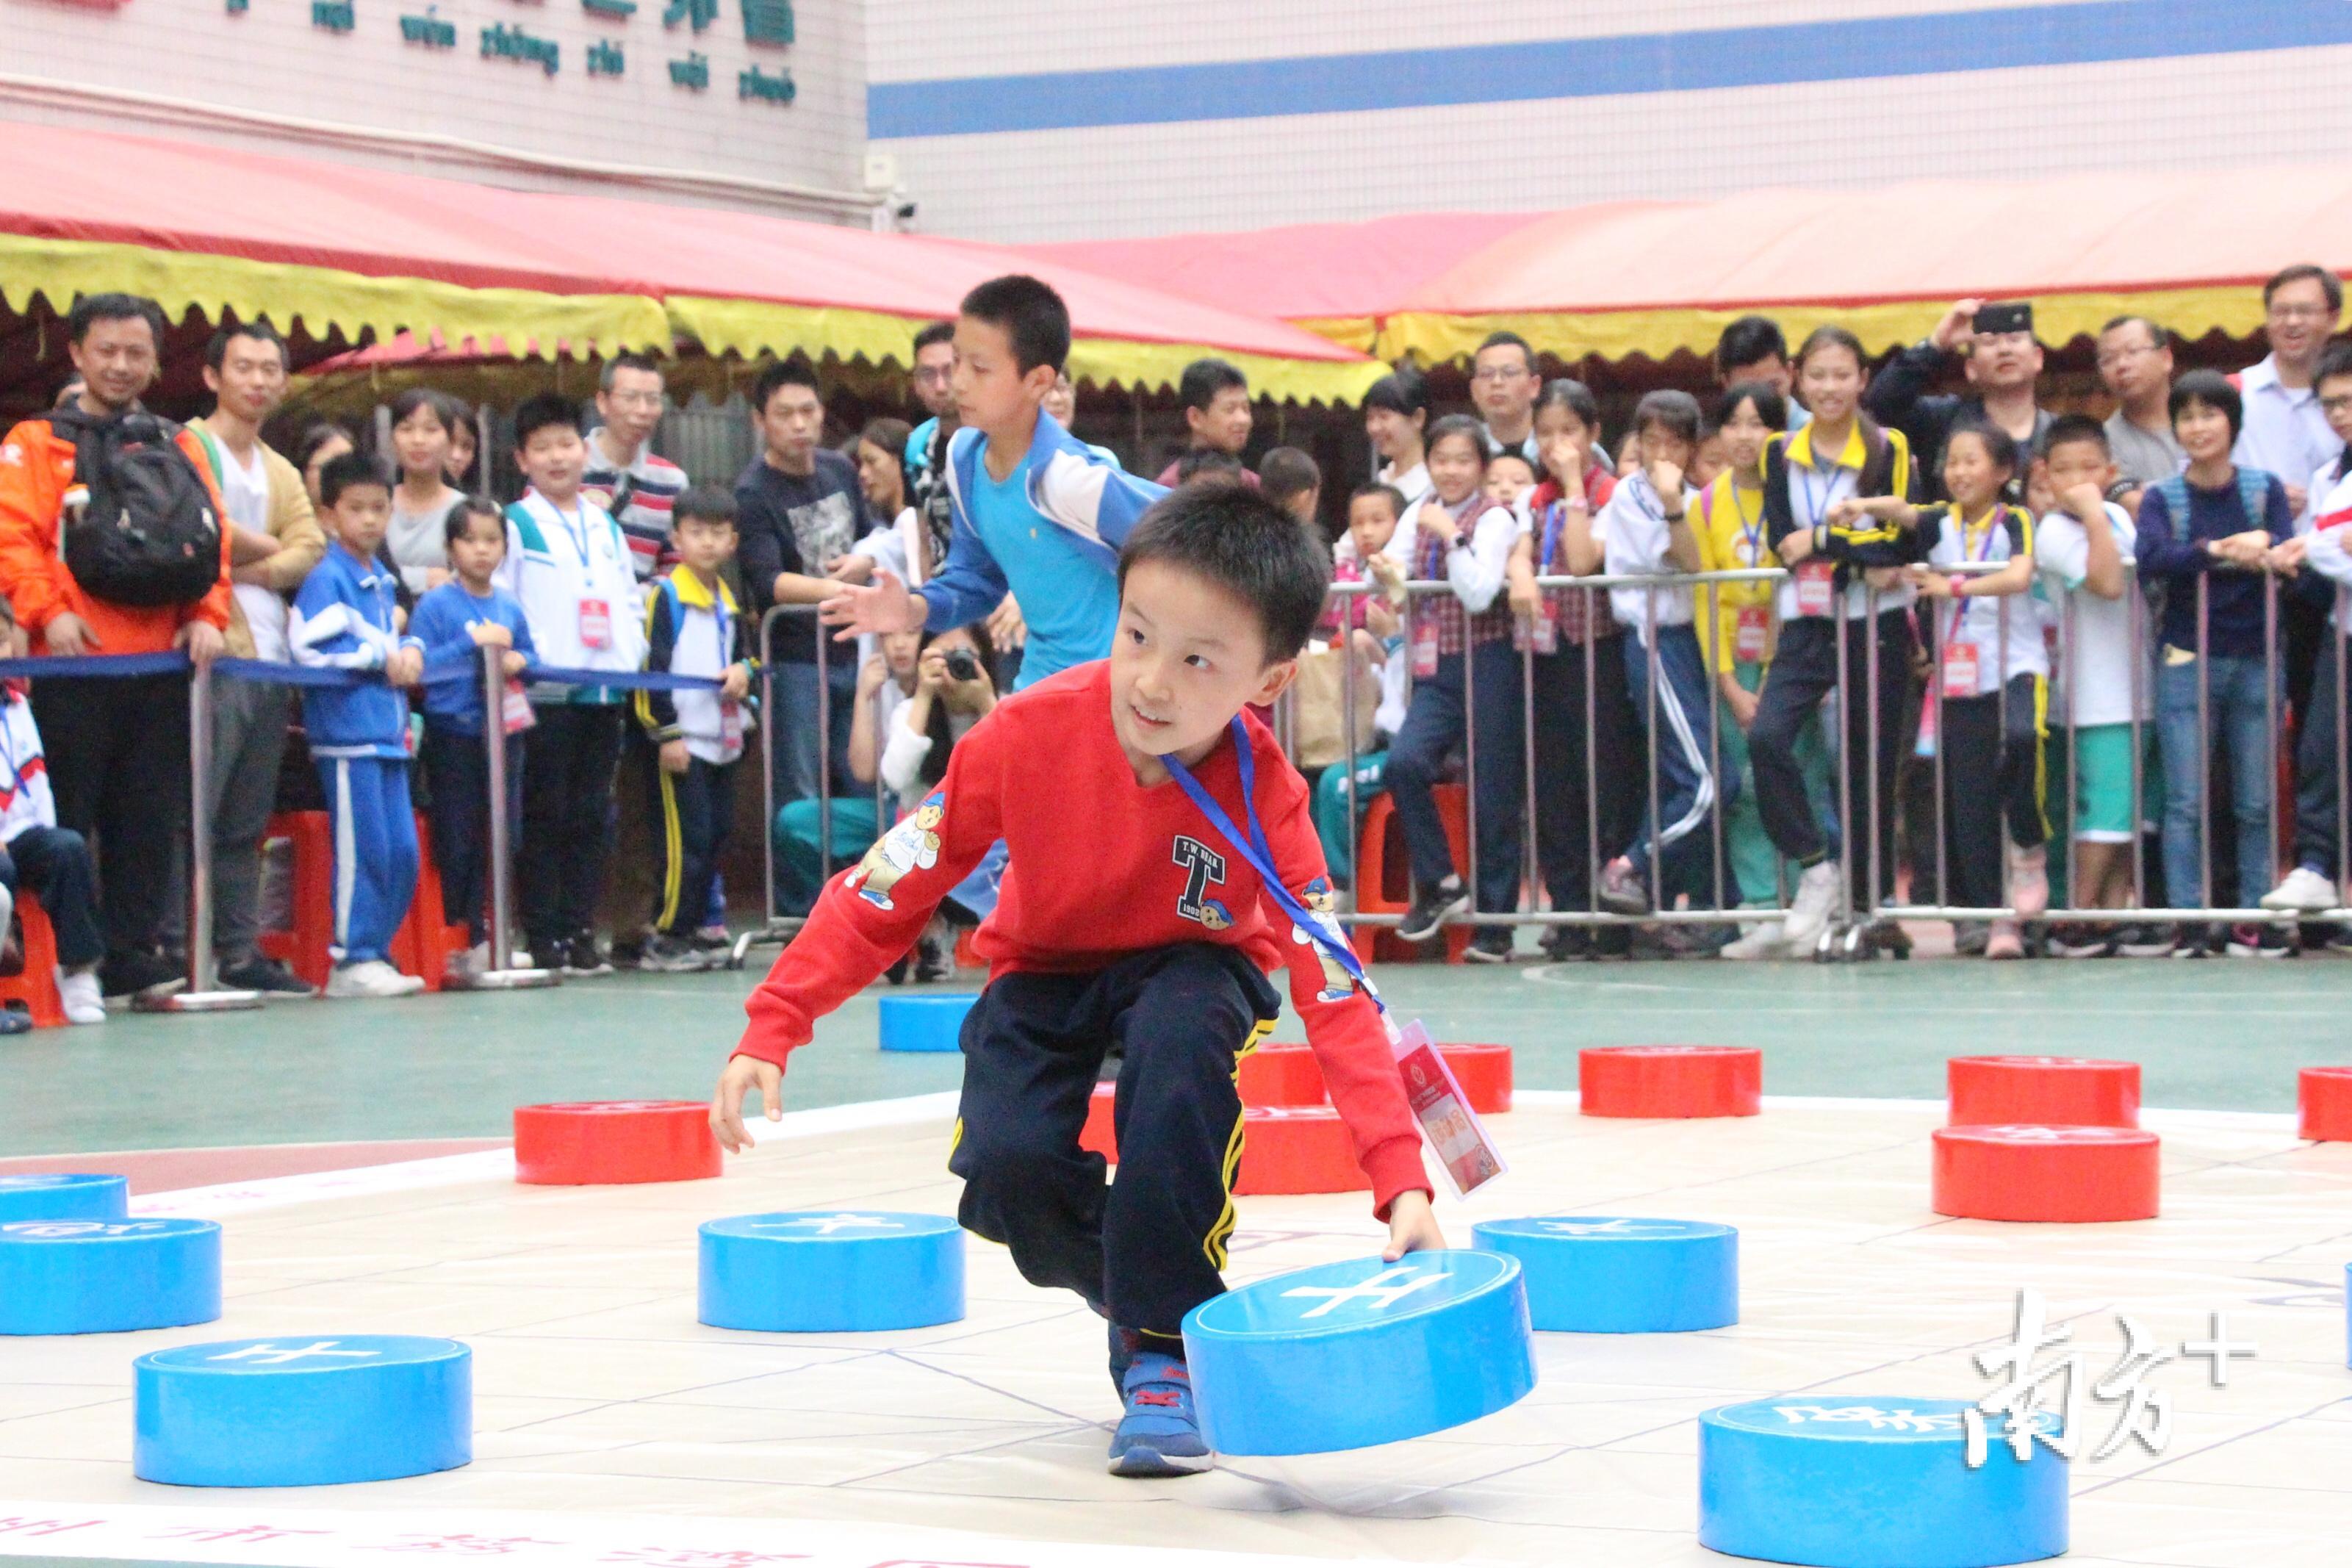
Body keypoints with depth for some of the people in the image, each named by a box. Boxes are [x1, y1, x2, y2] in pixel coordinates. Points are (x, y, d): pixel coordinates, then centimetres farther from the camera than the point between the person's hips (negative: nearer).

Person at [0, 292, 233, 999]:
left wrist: (208, 617, -1)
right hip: (73, 665, -4)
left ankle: (133, 955, 9)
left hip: (162, 663, 4)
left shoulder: (182, 449, 18)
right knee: (64, 823, -3)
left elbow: (215, 541, 14)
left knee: (151, 821, 4)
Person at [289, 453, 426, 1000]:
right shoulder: (327, 578, -8)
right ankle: (353, 961, -1)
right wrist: (382, 657, -11)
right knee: (363, 851, -7)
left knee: (402, 853, 8)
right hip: (347, 732, -8)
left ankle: (375, 954, 16)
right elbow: (312, 647, -18)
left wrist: (410, 651, 3)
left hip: (387, 733, 8)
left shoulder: (381, 579, 18)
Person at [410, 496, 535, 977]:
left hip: (503, 732, 5)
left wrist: (519, 661, -6)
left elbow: (530, 654, 16)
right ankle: (455, 938, 4)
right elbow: (419, 664, -13)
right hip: (453, 734, -5)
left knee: (503, 837, 6)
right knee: (458, 843, -2)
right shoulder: (435, 604, -5)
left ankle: (487, 936, 15)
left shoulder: (510, 607, 9)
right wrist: (473, 641, -19)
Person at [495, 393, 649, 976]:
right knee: (546, 815, -4)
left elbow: (628, 597, 22)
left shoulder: (606, 527, 18)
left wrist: (633, 653, 7)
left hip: (605, 691, 5)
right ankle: (542, 936, 0)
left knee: (593, 817, 6)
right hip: (545, 692, -5)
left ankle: (579, 930, 11)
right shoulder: (516, 526, 0)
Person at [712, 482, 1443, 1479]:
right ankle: (1128, 1281, 7)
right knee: (1008, 1167, -28)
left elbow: (1336, 994, -33)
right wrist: (772, 1031, -23)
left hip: (1189, 971, -1)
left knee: (1183, 1034, -38)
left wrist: (1402, 1182, -45)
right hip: (1046, 970, 1)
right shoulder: (1033, 735, -27)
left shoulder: (1262, 796, -28)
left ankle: (1166, 1342, -23)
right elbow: (890, 884, -17)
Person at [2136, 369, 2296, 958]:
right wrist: (2223, 550, -25)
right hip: (2186, 661, -1)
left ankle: (2257, 919, 7)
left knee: (2257, 800, 2)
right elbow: (2151, 560, -17)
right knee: (2186, 801, -3)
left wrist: (2262, 551, -29)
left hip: (2255, 661, 1)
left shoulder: (2265, 490, 6)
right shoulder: (2162, 498, 2)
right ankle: (2188, 922, -2)